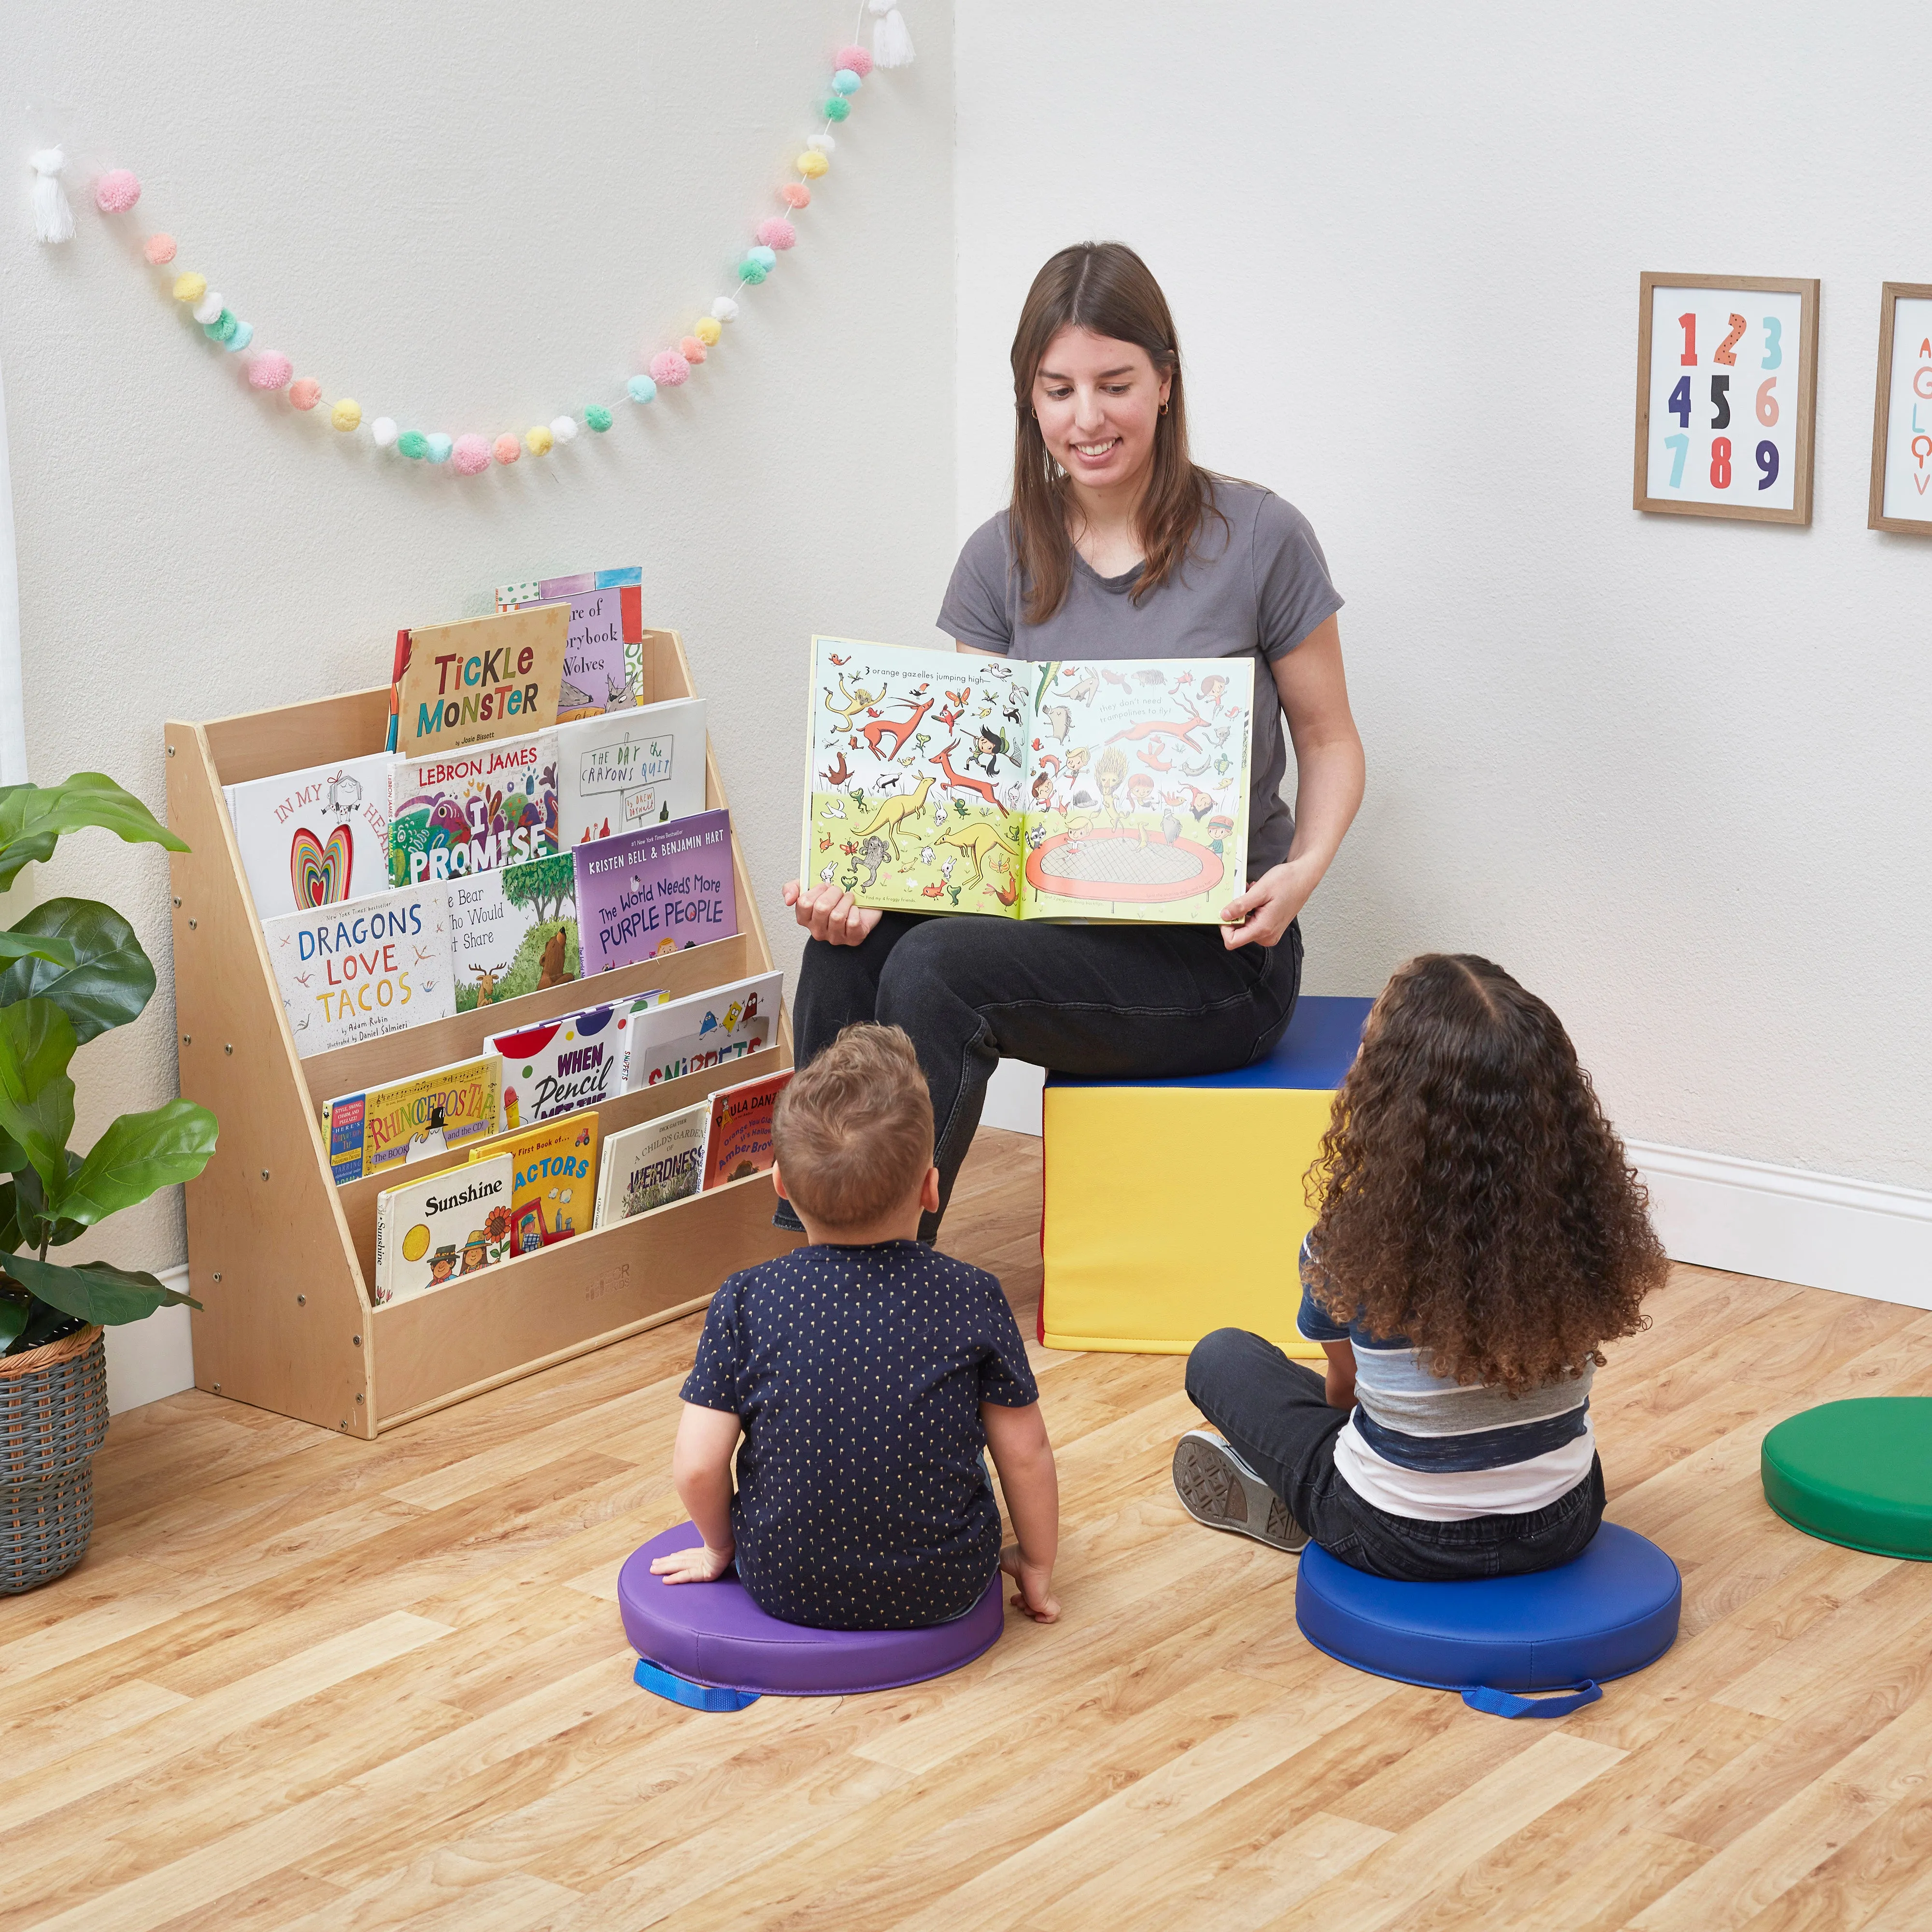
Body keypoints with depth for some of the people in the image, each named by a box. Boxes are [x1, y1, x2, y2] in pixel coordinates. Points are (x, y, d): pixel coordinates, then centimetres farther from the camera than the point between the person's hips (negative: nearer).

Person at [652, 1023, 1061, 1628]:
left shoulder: (745, 1303, -12)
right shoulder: (972, 1300, -12)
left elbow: (697, 1465, -12)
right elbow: (1025, 1454, -4)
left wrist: (719, 1546, 10)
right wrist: (1037, 1569, 13)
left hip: (784, 1590, 0)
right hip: (942, 1590, 0)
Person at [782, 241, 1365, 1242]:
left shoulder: (1257, 538, -5)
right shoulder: (1004, 558, 5)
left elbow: (1328, 740, 3)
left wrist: (1303, 870, -18)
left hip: (1215, 949, -4)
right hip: (1056, 923, 4)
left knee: (936, 967, -29)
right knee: (846, 949, -25)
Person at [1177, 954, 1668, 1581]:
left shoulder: (1350, 1246, -22)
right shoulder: (1587, 1217, -15)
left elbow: (1343, 1386, -1)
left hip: (1403, 1541, -2)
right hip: (1562, 1528, 2)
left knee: (1220, 1357, 18)